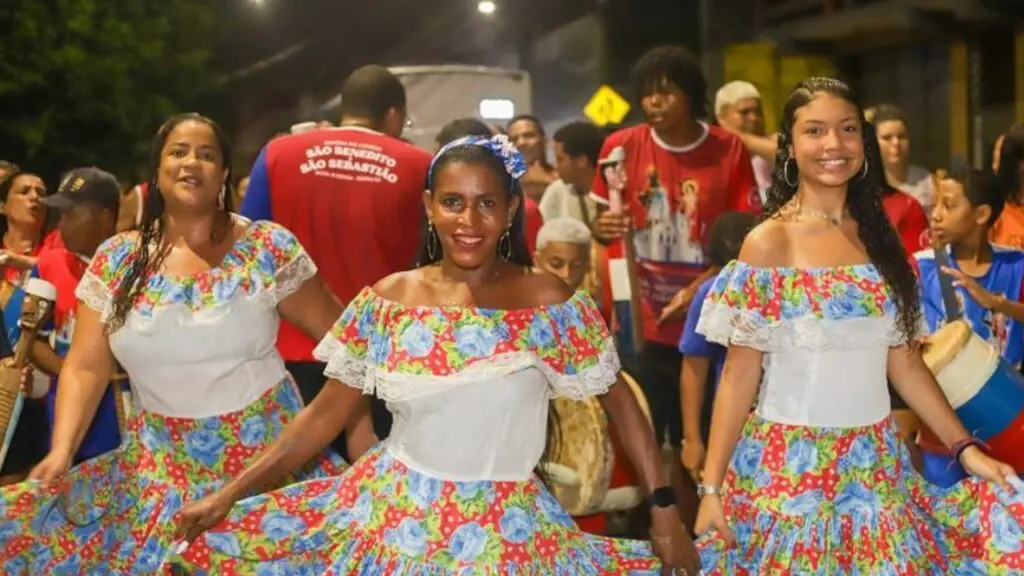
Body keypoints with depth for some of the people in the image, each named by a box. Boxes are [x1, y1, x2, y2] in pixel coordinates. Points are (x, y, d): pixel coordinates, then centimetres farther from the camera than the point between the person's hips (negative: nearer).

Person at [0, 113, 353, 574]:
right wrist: (61, 451, -13)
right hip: (160, 463, 3)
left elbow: (338, 335, 0)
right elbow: (85, 369, 0)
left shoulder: (268, 249, -4)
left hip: (267, 451, -2)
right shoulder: (115, 262, 2)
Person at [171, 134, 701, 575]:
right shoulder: (385, 301, -3)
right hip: (391, 515, 3)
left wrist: (664, 509, -6)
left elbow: (619, 402, -1)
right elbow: (325, 413, 4)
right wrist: (230, 493, 1)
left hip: (506, 531, -2)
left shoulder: (549, 303, -9)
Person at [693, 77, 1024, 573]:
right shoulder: (768, 243, -8)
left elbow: (903, 360, 10)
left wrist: (965, 448, 5)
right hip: (788, 464, -4)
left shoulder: (878, 239, 6)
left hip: (877, 465, 5)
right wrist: (711, 485, -12)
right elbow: (739, 375, -9)